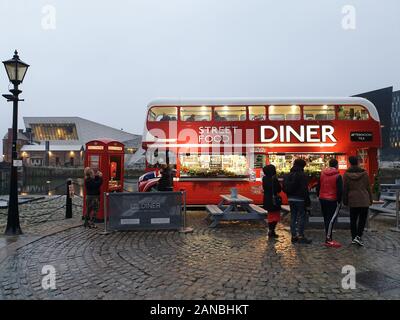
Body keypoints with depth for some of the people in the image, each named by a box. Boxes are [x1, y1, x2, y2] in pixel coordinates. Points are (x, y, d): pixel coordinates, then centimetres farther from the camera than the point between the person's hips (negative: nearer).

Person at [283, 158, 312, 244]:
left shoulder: (288, 175, 9)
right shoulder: (302, 175, -13)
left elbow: (284, 188, 12)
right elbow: (305, 190, -15)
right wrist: (307, 201, -10)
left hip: (291, 199, 7)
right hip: (300, 199, -7)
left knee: (293, 217, 12)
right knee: (301, 217, 0)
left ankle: (293, 236, 16)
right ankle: (300, 236, 1)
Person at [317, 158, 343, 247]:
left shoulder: (322, 174, 7)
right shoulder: (337, 176, -10)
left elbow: (318, 187, 13)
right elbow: (340, 190, -13)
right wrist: (339, 201, -2)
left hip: (322, 199, 6)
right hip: (332, 200, -6)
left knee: (326, 219, 14)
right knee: (332, 219, -6)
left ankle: (328, 238, 21)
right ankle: (328, 239, -10)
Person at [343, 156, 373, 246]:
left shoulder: (346, 174, -4)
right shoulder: (364, 173, -4)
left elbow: (345, 189, -1)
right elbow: (368, 187, 1)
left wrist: (345, 201, 9)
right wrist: (370, 199, 12)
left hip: (352, 201, 1)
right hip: (364, 200, -1)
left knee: (353, 220, 10)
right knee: (362, 219, 7)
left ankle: (354, 238, 15)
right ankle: (358, 236, -5)